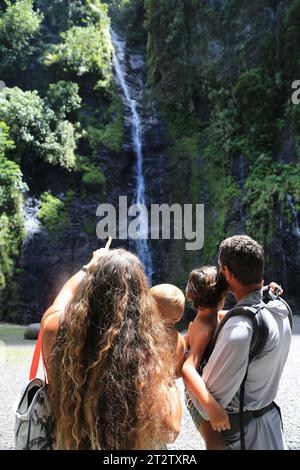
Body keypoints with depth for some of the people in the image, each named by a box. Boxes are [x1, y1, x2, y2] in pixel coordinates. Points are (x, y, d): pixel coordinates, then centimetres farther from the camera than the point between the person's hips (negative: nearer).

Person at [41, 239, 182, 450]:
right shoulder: (149, 355, -29)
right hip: (133, 445, -1)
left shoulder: (60, 332, -22)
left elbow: (63, 297, 0)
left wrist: (90, 267, 14)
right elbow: (170, 430, -19)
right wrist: (168, 378, -7)